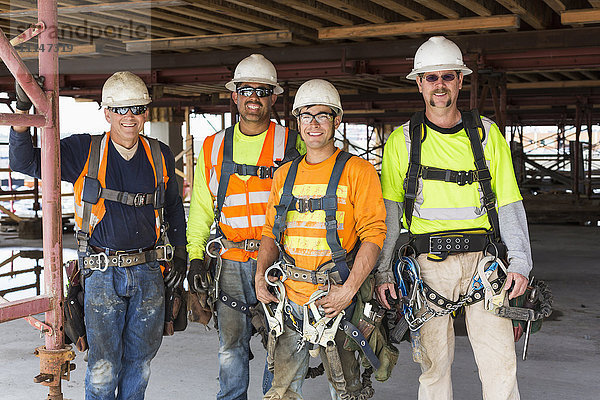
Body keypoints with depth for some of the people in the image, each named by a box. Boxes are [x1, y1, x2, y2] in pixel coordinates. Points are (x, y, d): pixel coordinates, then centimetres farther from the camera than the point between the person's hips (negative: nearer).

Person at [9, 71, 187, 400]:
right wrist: (22, 111, -20)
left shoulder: (160, 156, 6)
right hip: (103, 274, -3)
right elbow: (25, 162, -7)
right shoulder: (84, 151, -2)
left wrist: (180, 253, 14)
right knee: (103, 364, 0)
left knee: (140, 359, 14)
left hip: (149, 273, 3)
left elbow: (174, 207, 20)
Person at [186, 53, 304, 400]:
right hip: (233, 261, 2)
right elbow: (201, 206, 15)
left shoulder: (292, 144, 2)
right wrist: (196, 256, 8)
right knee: (231, 344, 7)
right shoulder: (214, 147, 10)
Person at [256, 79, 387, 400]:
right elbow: (271, 232, 19)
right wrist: (261, 276, 3)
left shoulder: (357, 171, -3)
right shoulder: (284, 175, 13)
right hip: (289, 299, 4)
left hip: (336, 299, -4)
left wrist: (349, 289, -18)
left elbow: (373, 234, -9)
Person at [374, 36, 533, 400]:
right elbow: (387, 212, 7)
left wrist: (520, 262, -1)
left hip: (483, 259, 1)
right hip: (430, 262, 0)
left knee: (501, 364, -4)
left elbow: (509, 203, 9)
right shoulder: (402, 141, 6)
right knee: (435, 362, 3)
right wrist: (383, 270, 1)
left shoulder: (487, 134, 9)